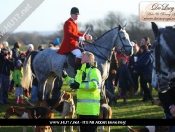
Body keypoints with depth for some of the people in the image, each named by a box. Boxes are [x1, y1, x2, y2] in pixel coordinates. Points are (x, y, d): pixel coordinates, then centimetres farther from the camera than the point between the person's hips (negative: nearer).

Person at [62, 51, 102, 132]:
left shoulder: (93, 70, -11)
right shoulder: (81, 71, 20)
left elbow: (95, 84, -25)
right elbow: (75, 83, 30)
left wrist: (80, 85, -25)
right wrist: (66, 77, 17)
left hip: (91, 107, -10)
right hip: (82, 107, 10)